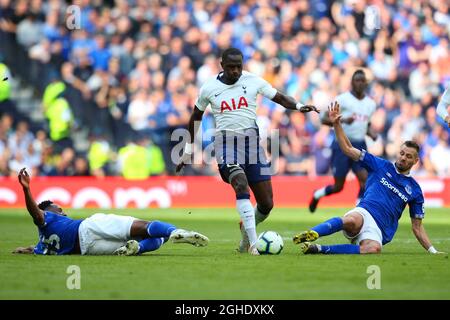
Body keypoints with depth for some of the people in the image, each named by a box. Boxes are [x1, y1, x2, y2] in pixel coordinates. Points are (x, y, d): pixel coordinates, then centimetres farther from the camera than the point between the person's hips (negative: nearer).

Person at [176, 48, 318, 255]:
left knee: (266, 203, -1)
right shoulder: (209, 88, 3)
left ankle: (246, 229, 31)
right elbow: (195, 117, 17)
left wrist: (299, 106, -13)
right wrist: (188, 151, 20)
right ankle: (253, 243, -30)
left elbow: (280, 98, 8)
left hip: (252, 141, 2)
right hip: (226, 142, -2)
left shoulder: (253, 81, 4)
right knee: (241, 186, -29)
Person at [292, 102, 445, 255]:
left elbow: (417, 227, 24)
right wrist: (336, 124, 3)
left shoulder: (414, 189, 21)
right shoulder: (381, 165, 17)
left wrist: (432, 251, 16)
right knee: (351, 221, -42)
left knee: (374, 249, -39)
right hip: (364, 213, -1)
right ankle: (312, 233, -54)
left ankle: (320, 249, -39)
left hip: (379, 230, 1)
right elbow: (348, 149, 14)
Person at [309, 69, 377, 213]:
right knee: (338, 186, 2)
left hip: (360, 147, 4)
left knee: (365, 179, -16)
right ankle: (317, 195, 33)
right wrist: (343, 120, -25)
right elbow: (324, 119, -9)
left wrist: (371, 133, 4)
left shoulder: (371, 104, 11)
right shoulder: (342, 99, -6)